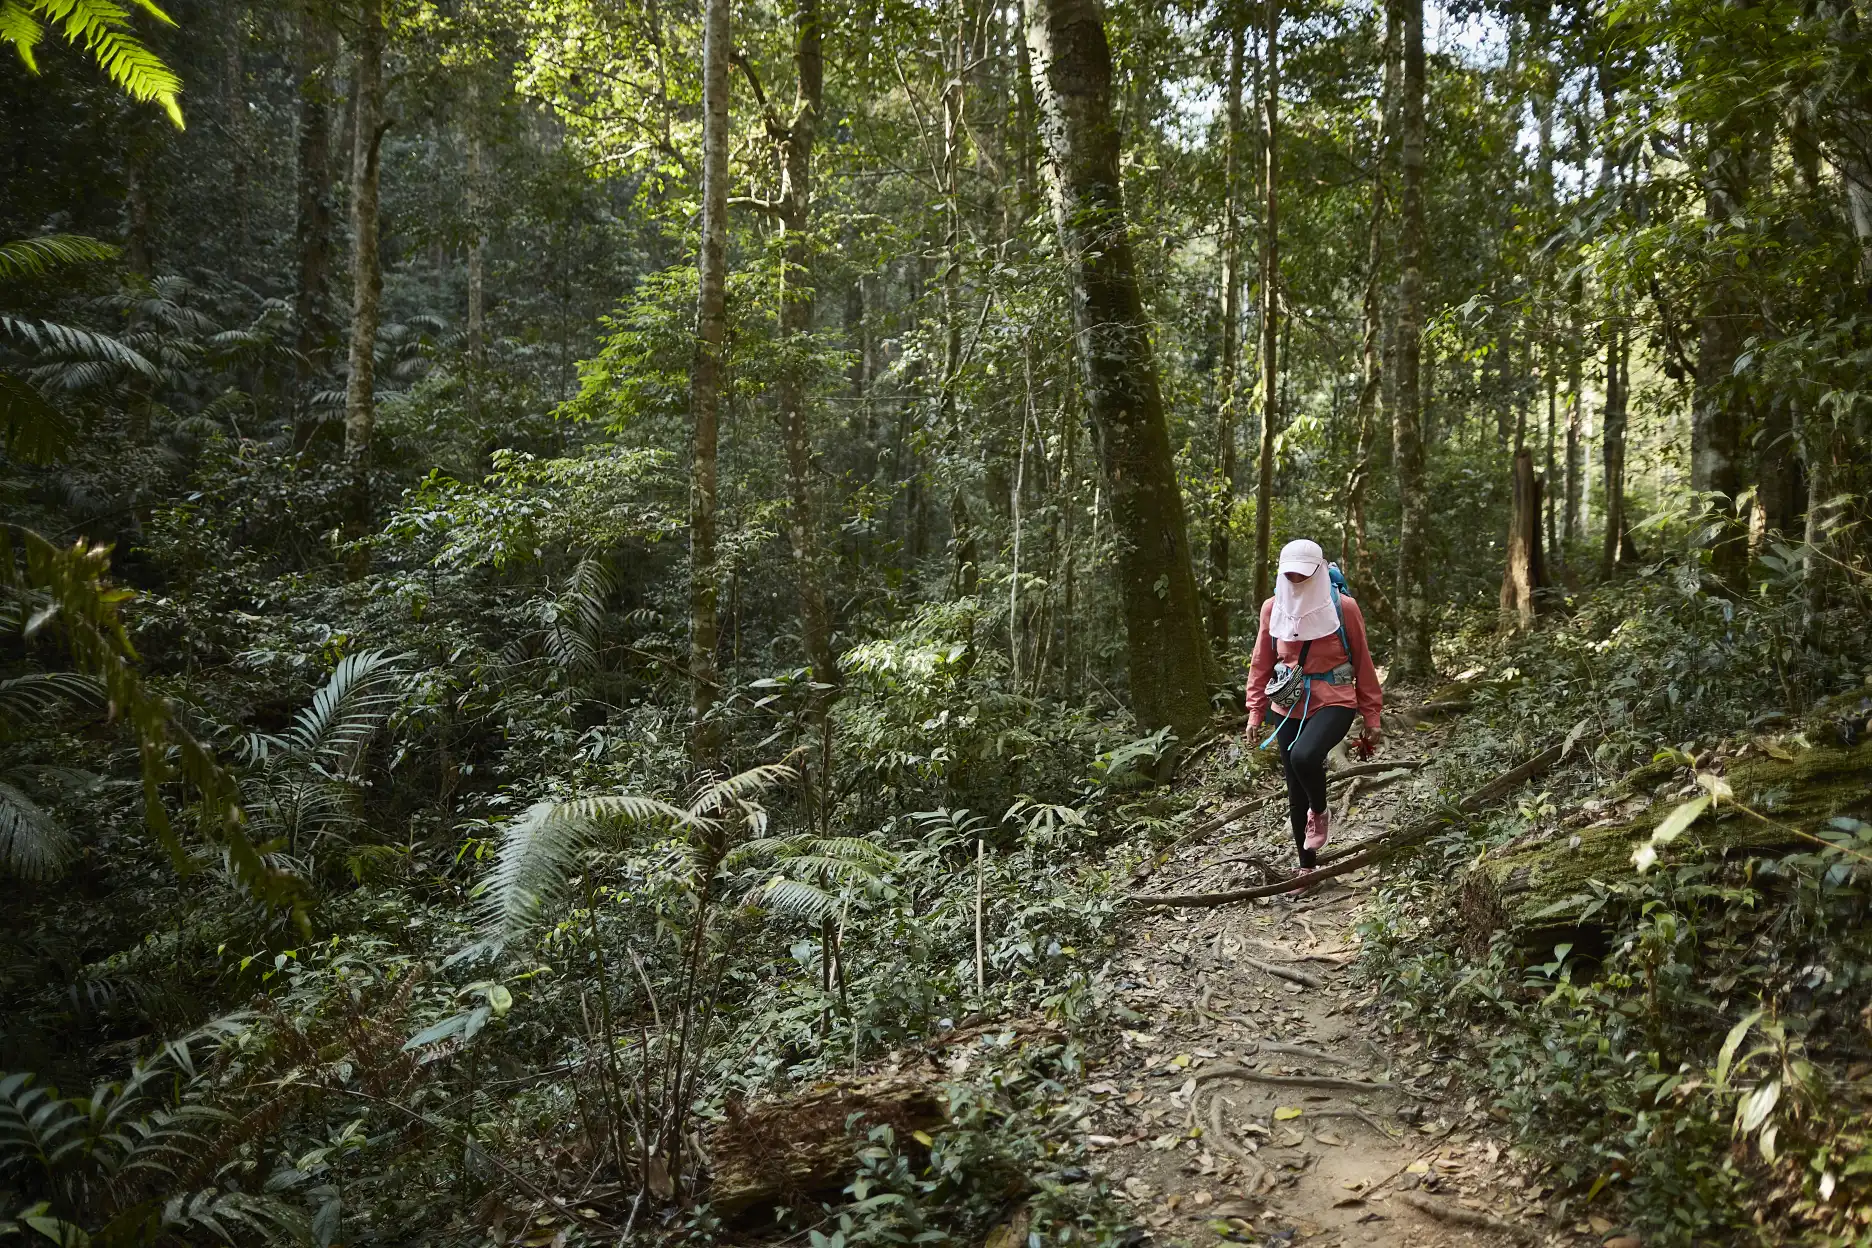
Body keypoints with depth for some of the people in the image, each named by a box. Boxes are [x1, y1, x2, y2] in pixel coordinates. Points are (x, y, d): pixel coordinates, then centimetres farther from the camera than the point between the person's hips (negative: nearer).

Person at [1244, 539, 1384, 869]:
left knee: (1303, 756, -32)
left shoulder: (1343, 607, -8)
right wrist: (1255, 712, 7)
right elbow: (1262, 663, 9)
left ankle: (1319, 812, -1)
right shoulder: (1272, 608, 1)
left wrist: (1371, 716, 2)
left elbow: (1362, 663, 0)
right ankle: (1308, 866, 25)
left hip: (1334, 702, -4)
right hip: (1289, 706, 4)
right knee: (1296, 793, 8)